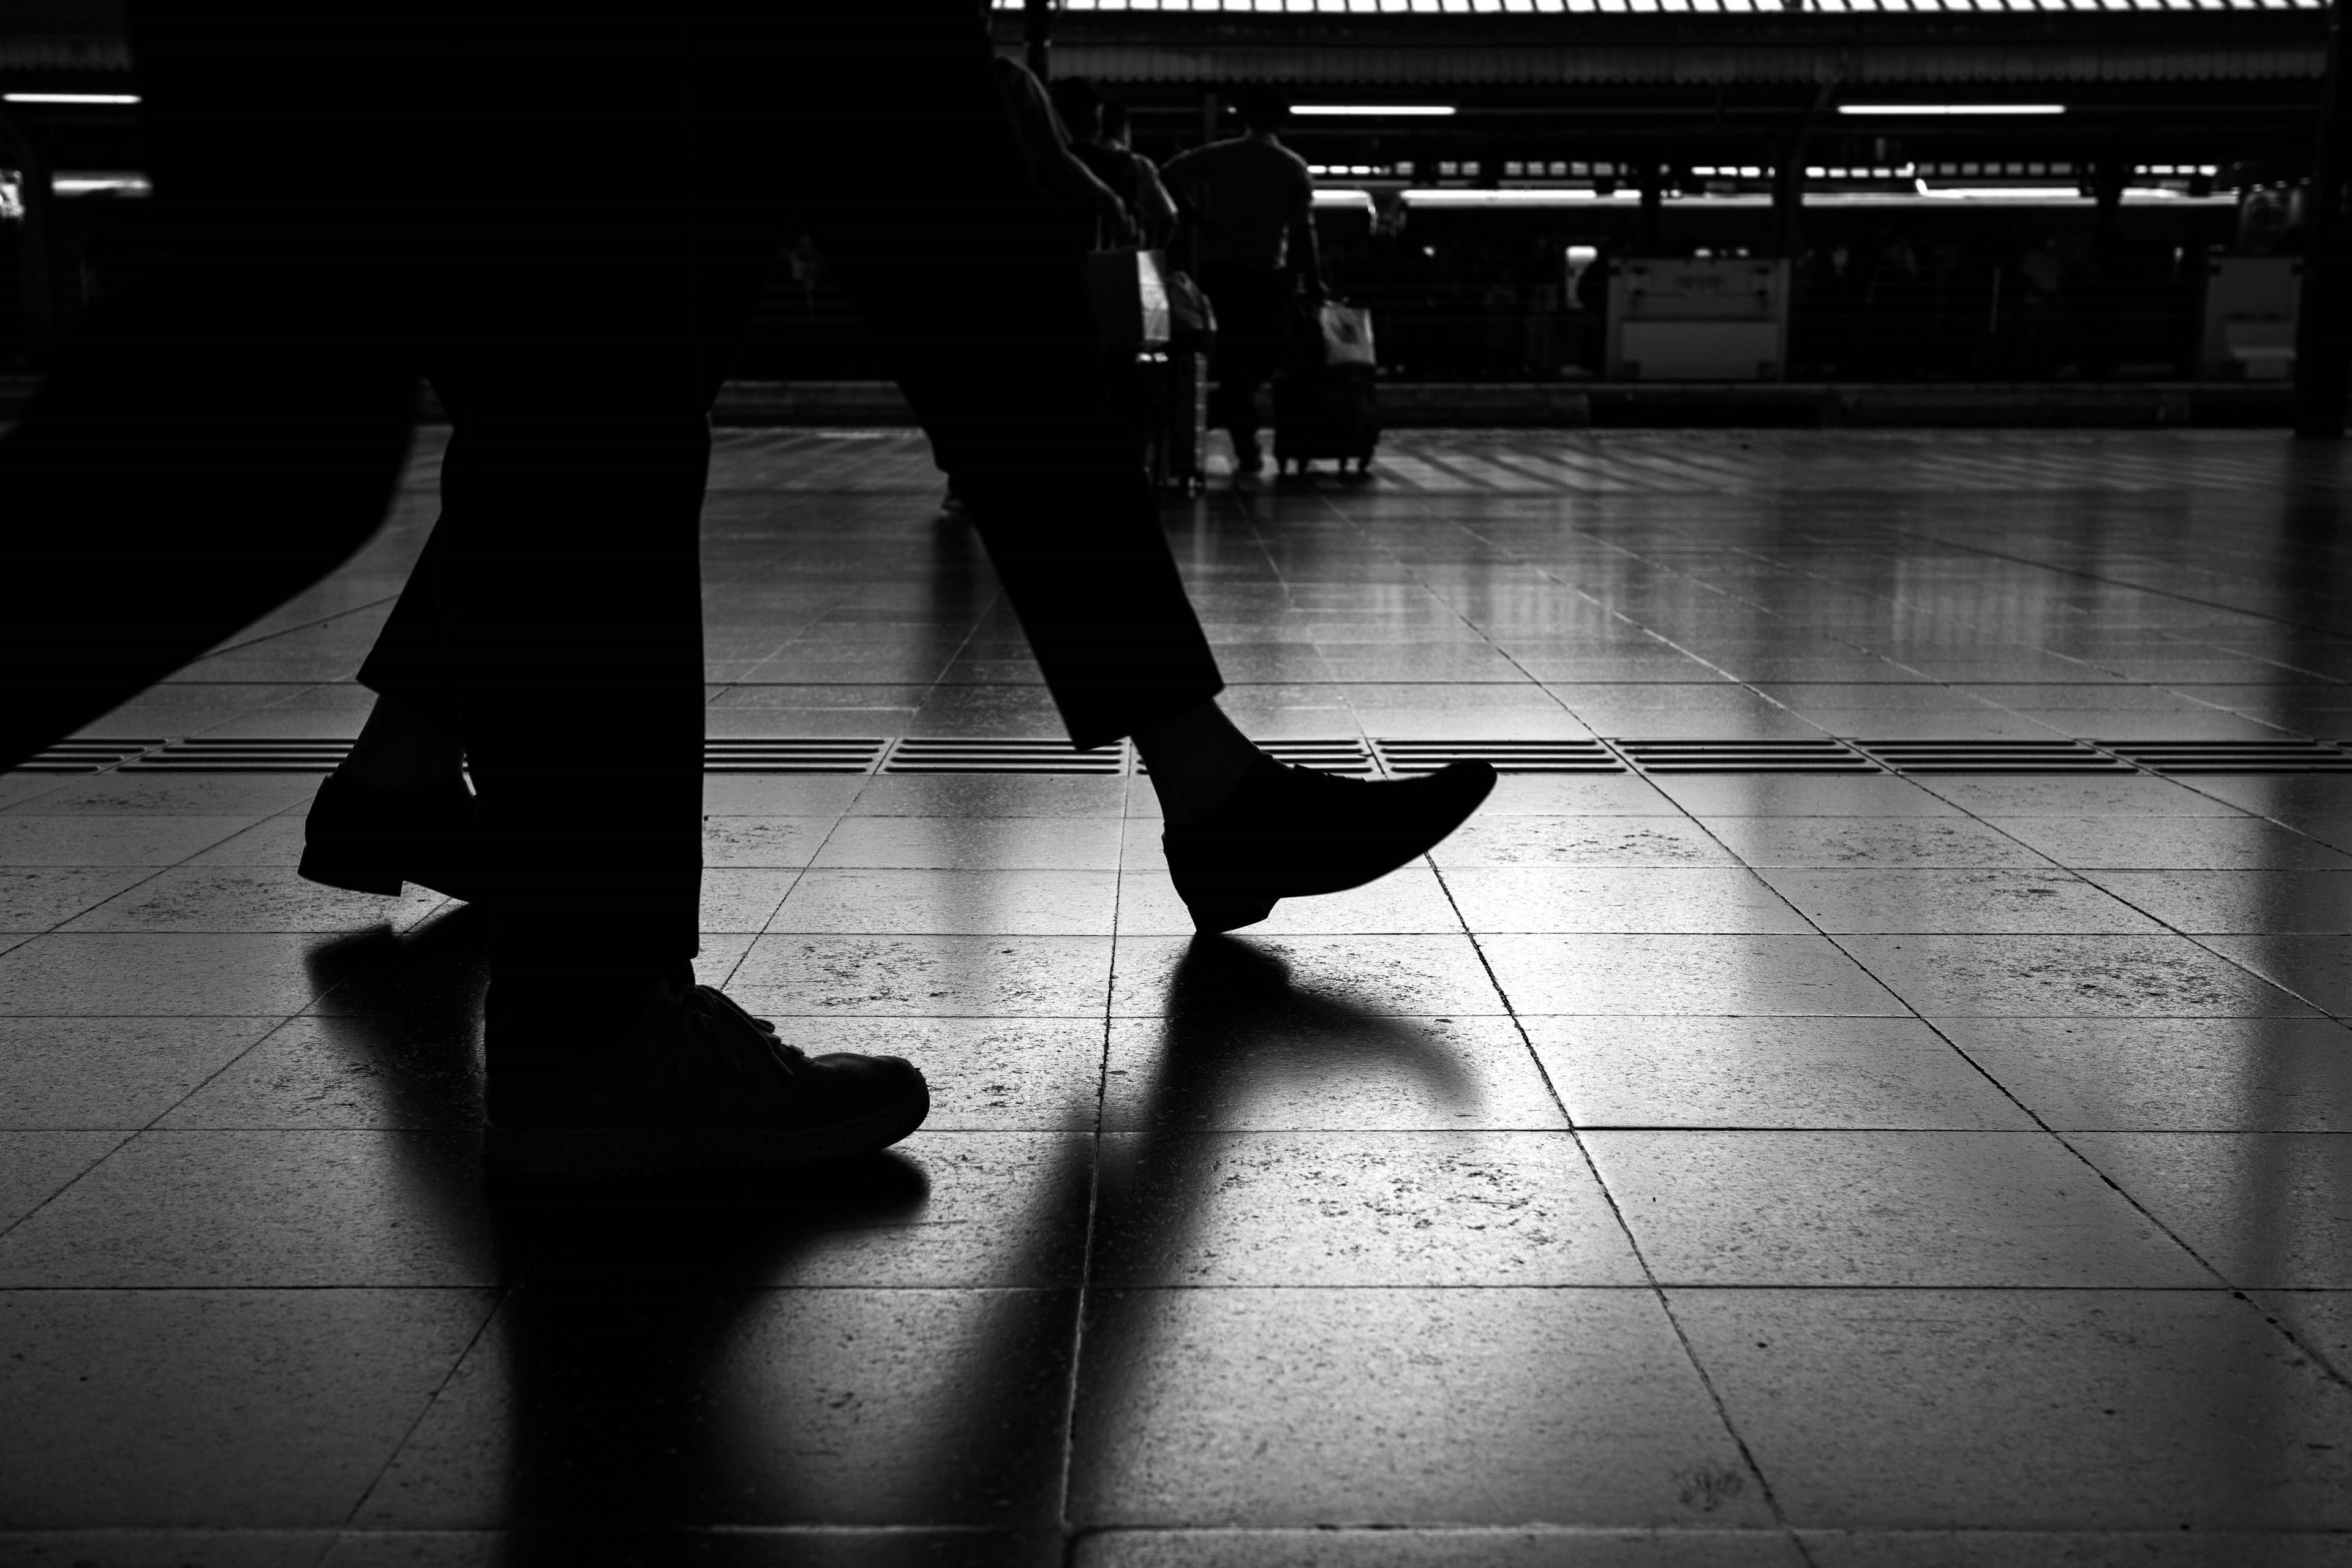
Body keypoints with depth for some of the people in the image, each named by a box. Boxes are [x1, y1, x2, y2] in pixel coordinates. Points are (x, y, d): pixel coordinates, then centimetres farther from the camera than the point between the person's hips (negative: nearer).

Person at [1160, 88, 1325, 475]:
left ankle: (1247, 449, 3)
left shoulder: (1218, 156, 2)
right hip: (1270, 274, -1)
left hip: (1220, 269, 1)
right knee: (1268, 355, 17)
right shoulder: (1294, 167, 1)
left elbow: (1169, 174, -9)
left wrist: (1195, 219, -2)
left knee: (1233, 356, 6)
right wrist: (1313, 282, 1)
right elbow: (1304, 230, -4)